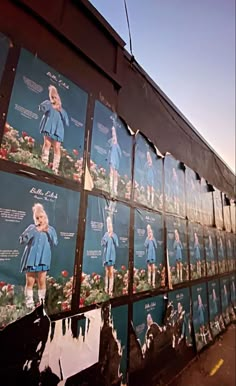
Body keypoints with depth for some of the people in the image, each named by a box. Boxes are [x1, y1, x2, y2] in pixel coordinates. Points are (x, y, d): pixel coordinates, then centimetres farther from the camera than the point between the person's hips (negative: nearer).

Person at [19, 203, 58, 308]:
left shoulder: (50, 229, 7)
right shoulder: (32, 227, 2)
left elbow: (55, 243, -3)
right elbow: (22, 240, -8)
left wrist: (47, 232, -12)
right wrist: (34, 231, -15)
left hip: (43, 259, 1)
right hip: (31, 258, -1)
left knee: (42, 281, 2)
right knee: (30, 282, 2)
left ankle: (42, 302, 15)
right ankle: (29, 303, 15)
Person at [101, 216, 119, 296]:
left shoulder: (114, 235, 2)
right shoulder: (105, 235, 3)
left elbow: (117, 245, -4)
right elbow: (102, 243, -4)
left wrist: (113, 238, -14)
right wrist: (107, 238, -19)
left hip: (112, 255, 0)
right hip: (106, 254, 0)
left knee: (111, 273, -2)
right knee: (107, 272, 5)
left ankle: (110, 290, 3)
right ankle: (106, 288, 14)